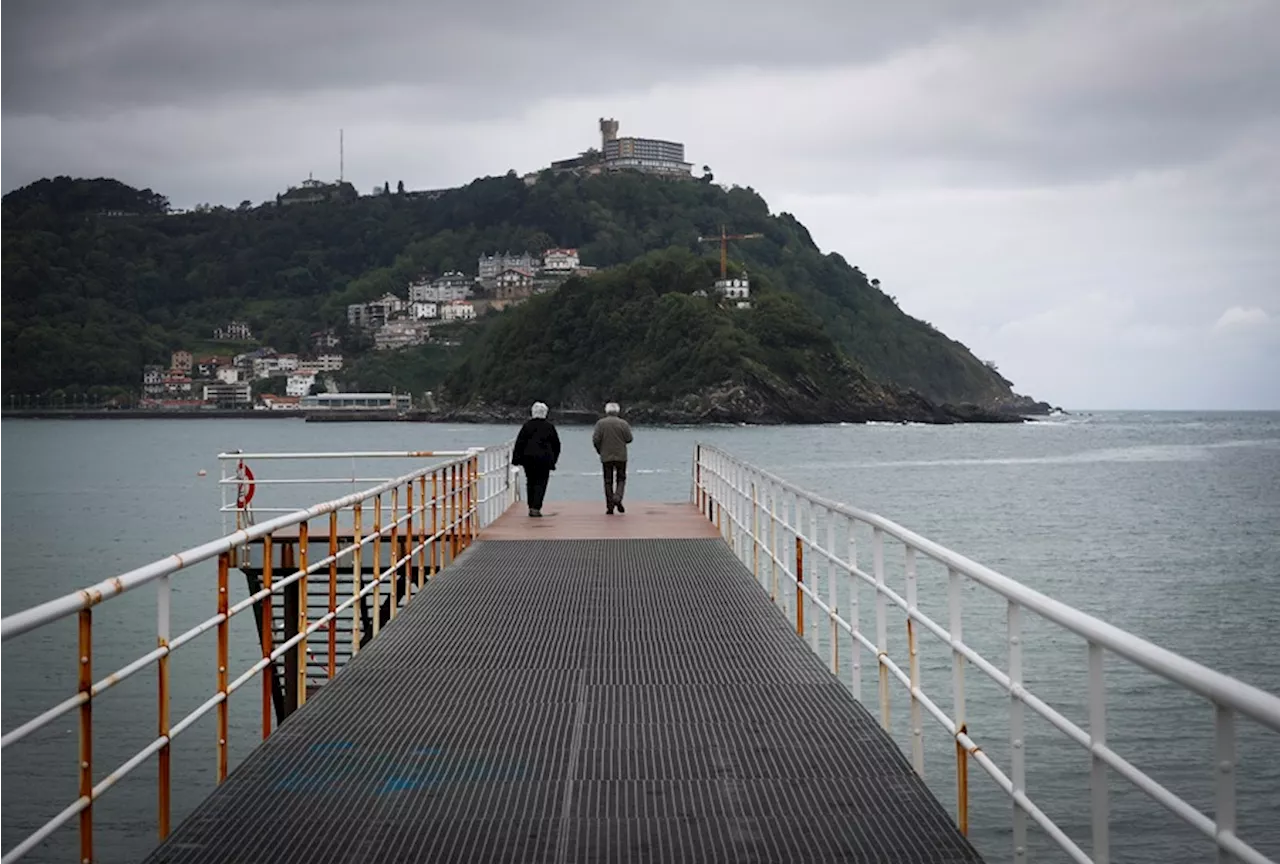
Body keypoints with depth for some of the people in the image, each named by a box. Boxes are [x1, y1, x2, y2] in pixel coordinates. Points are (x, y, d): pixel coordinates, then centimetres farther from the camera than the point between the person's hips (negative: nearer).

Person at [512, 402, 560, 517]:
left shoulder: (527, 425, -2)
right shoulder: (550, 426, 1)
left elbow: (519, 443, -2)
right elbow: (556, 444, 7)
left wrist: (516, 459, 2)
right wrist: (553, 459, 18)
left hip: (528, 458, 1)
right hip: (544, 459, -1)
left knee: (530, 482, 13)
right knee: (541, 483, 0)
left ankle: (531, 507, 14)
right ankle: (536, 508, -12)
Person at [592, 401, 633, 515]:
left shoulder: (600, 423, -3)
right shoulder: (623, 423, -3)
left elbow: (596, 439, -8)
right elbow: (628, 439, -3)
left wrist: (599, 450, 8)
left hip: (606, 457, 0)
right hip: (621, 456, 0)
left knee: (608, 481, 6)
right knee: (621, 479, 11)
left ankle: (610, 506, 3)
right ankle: (618, 498, -14)